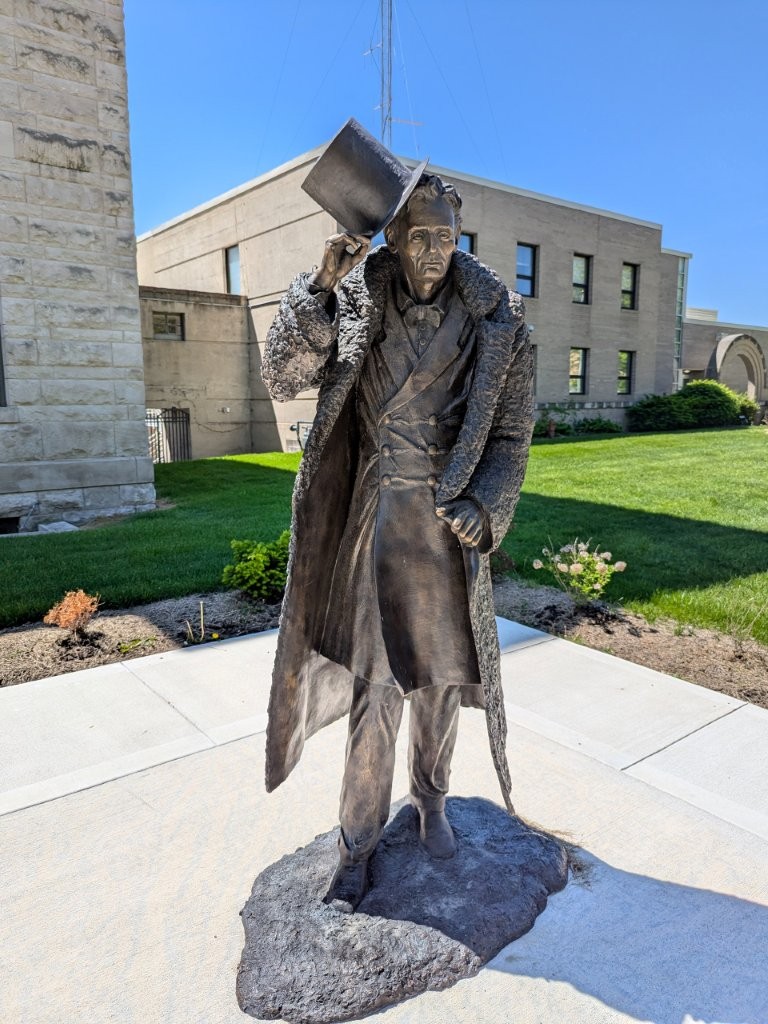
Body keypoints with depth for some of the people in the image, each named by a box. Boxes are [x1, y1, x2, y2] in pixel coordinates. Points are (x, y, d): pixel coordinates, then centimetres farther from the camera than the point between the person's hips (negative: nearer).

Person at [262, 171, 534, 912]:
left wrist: (484, 506, -15)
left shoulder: (496, 323, -4)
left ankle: (430, 799, 40)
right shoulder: (355, 301, -4)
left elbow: (511, 433, 1)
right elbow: (282, 379, -12)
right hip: (374, 512, -1)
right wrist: (321, 285, -23)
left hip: (447, 515, 2)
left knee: (441, 670, 13)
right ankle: (357, 843, 20)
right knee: (376, 680, 0)